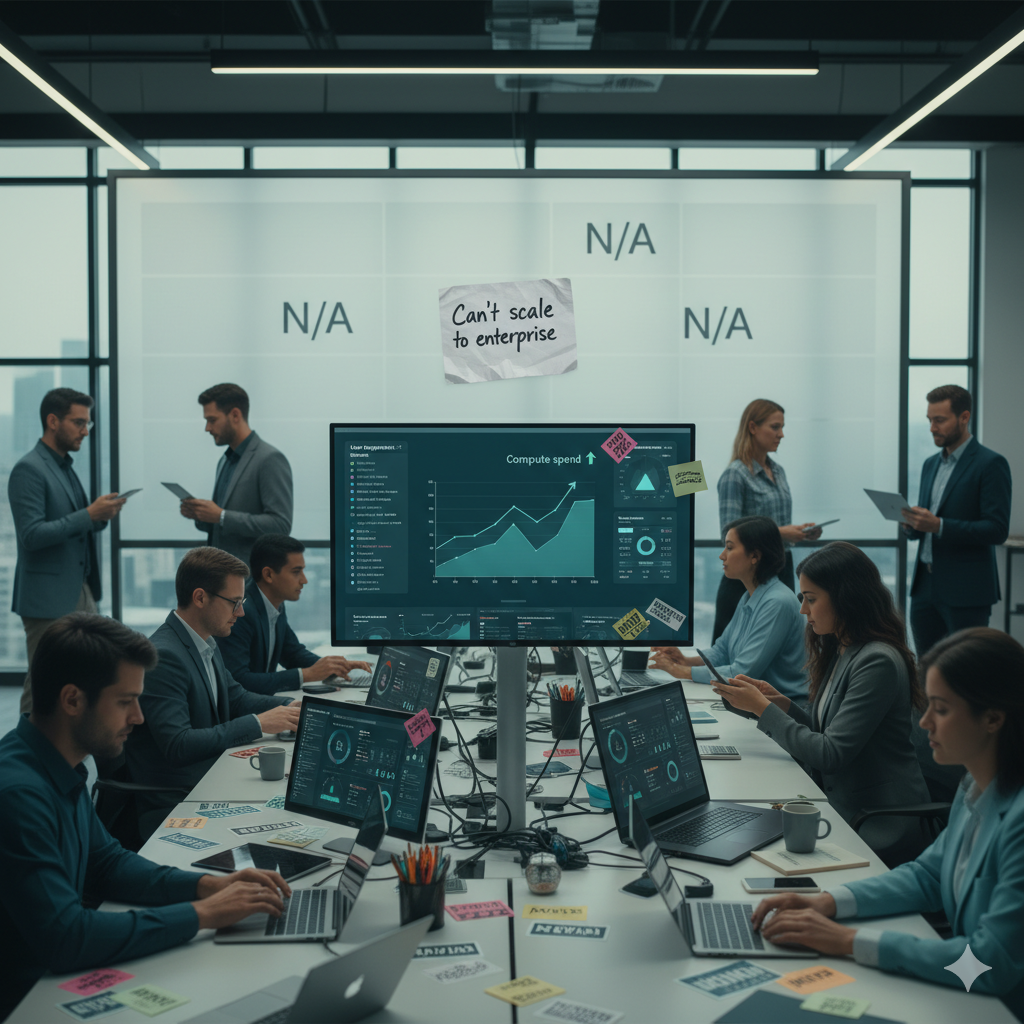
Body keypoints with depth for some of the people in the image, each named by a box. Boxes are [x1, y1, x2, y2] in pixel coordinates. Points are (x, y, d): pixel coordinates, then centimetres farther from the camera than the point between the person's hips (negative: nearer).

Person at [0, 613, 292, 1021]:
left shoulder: (63, 772, 5)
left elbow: (105, 862, 16)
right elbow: (64, 938, -30)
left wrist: (211, 885, 1)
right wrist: (201, 914, -22)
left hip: (62, 977, 9)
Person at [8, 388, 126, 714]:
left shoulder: (66, 467, 15)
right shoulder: (29, 470, -13)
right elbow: (32, 535, -20)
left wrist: (101, 516, 0)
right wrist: (88, 514, -21)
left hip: (81, 592, 9)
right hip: (48, 598, -9)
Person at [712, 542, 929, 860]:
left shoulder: (878, 663, -19)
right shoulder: (840, 652, 10)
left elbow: (830, 755, -21)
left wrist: (762, 708, -15)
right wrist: (782, 702, 2)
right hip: (842, 804, 8)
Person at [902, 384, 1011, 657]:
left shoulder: (991, 464, -8)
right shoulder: (930, 464, 16)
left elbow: (997, 530, -15)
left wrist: (939, 525, -23)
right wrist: (912, 524, -2)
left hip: (966, 593, -7)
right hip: (925, 586, 7)